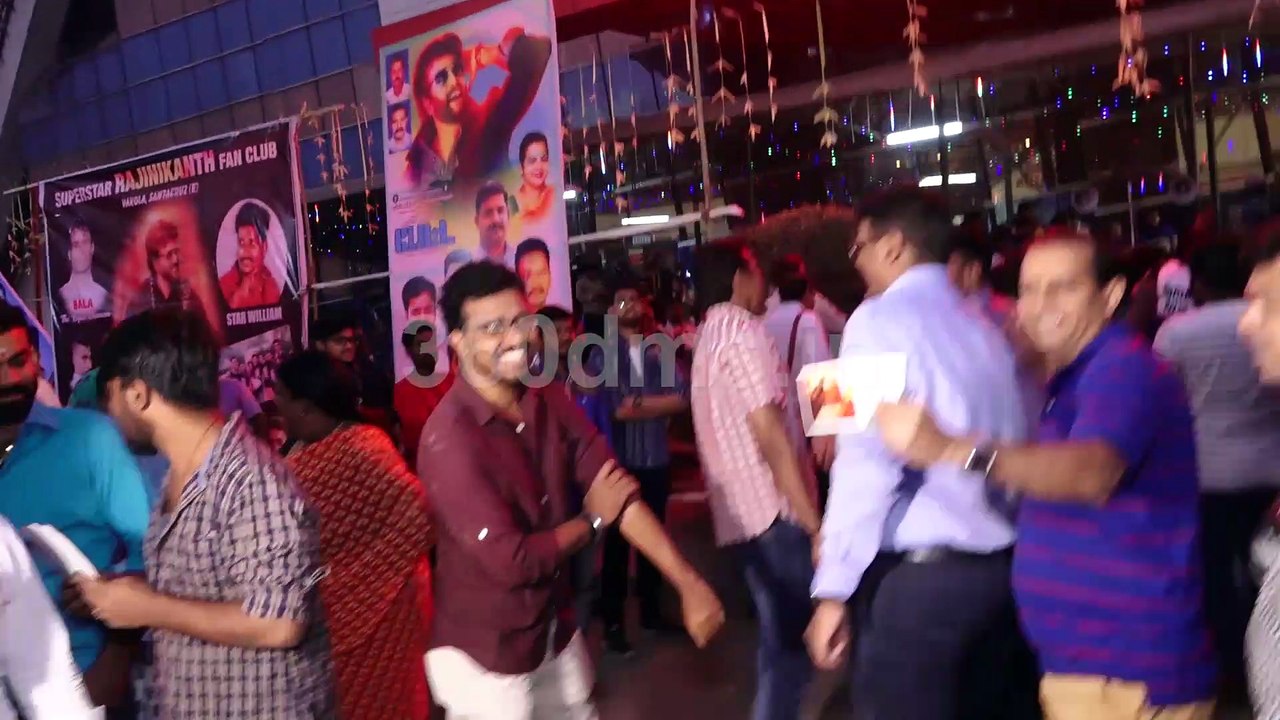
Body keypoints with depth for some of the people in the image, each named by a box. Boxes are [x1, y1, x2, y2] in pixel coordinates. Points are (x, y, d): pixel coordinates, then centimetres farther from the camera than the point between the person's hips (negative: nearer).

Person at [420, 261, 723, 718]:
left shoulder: (552, 404, -1)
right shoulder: (448, 437, -24)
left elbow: (621, 493, -8)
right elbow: (509, 560, -26)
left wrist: (689, 583, -17)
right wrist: (593, 518, -11)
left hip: (557, 632, 7)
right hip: (484, 655, -6)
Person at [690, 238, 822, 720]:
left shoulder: (709, 338, 19)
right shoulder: (742, 330, -11)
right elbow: (769, 432, -18)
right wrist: (812, 521, -18)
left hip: (740, 513, 9)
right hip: (773, 510, -9)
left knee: (780, 638, 14)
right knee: (795, 637, -3)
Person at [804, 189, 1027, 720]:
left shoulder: (881, 319, -9)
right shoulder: (983, 328, 13)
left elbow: (866, 463, -17)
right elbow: (1013, 447, 13)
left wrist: (835, 588, -15)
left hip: (915, 574, -8)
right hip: (996, 563, 8)